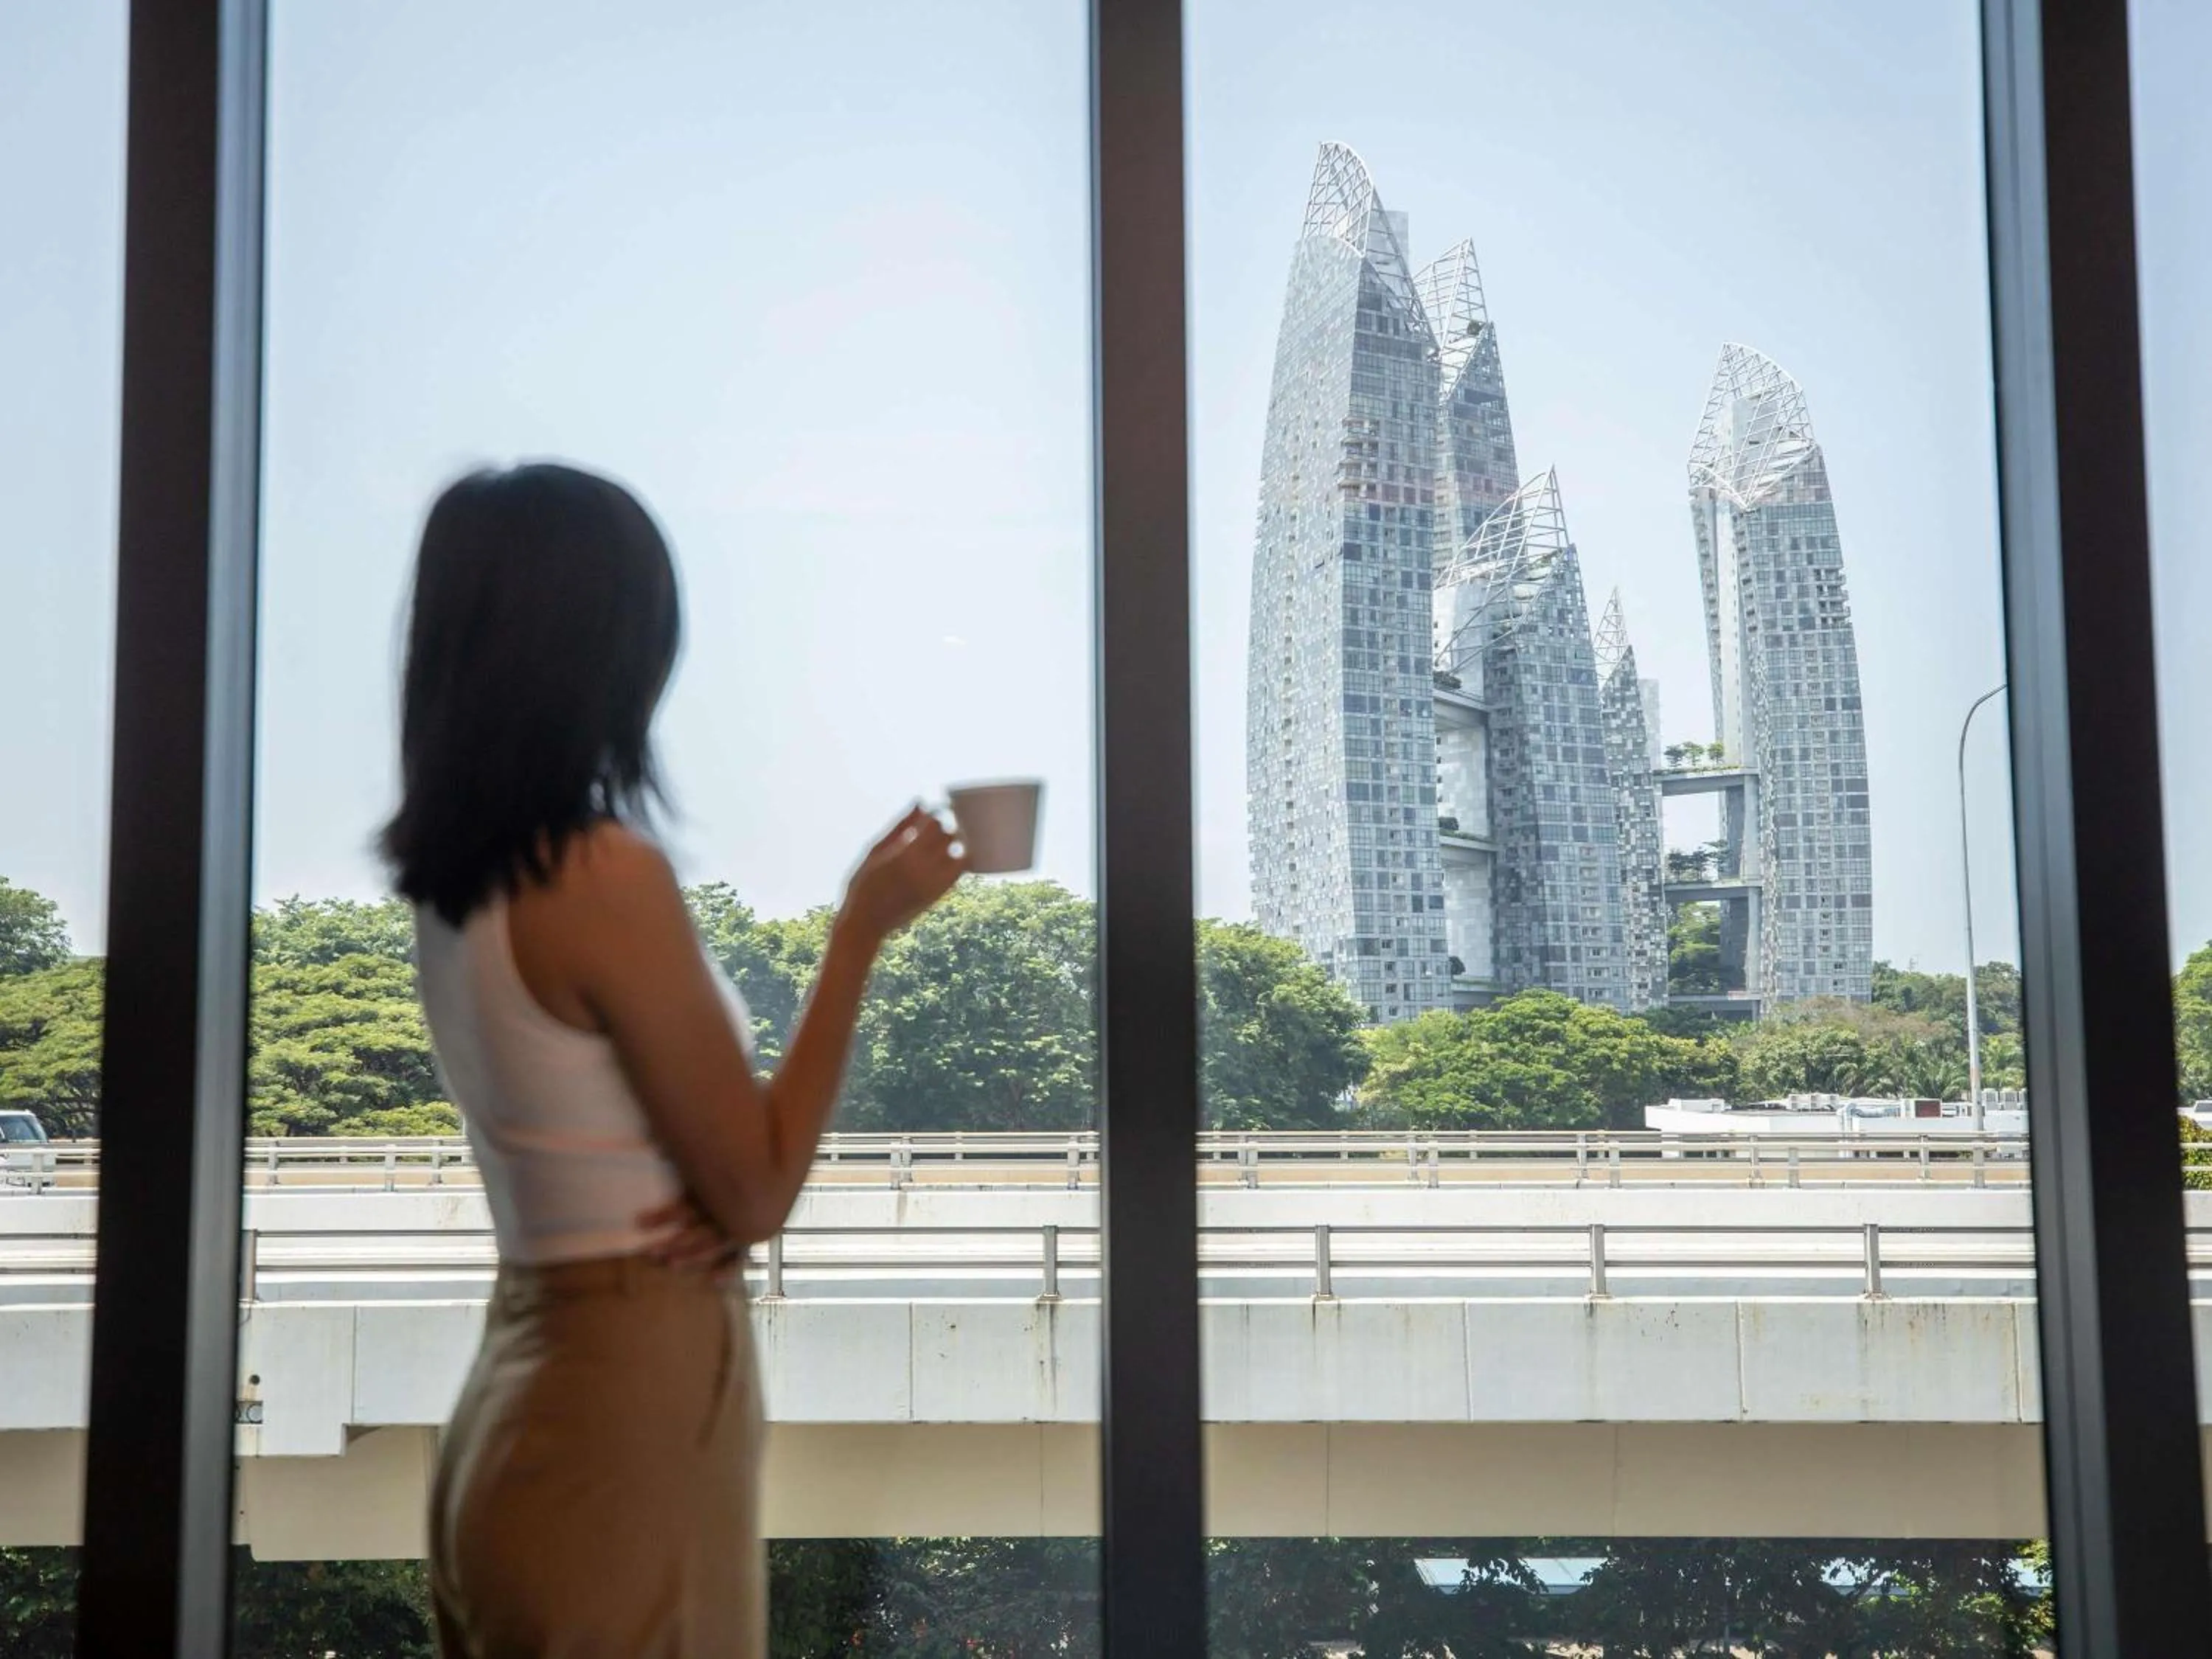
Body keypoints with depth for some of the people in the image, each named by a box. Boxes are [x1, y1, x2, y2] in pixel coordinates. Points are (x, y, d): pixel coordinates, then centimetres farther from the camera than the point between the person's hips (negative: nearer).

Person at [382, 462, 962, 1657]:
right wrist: (863, 927, -10)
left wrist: (710, 1203, -4)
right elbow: (757, 1191, -14)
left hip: (522, 1397, 8)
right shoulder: (604, 873, -20)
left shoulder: (453, 880, 5)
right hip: (632, 1404, -8)